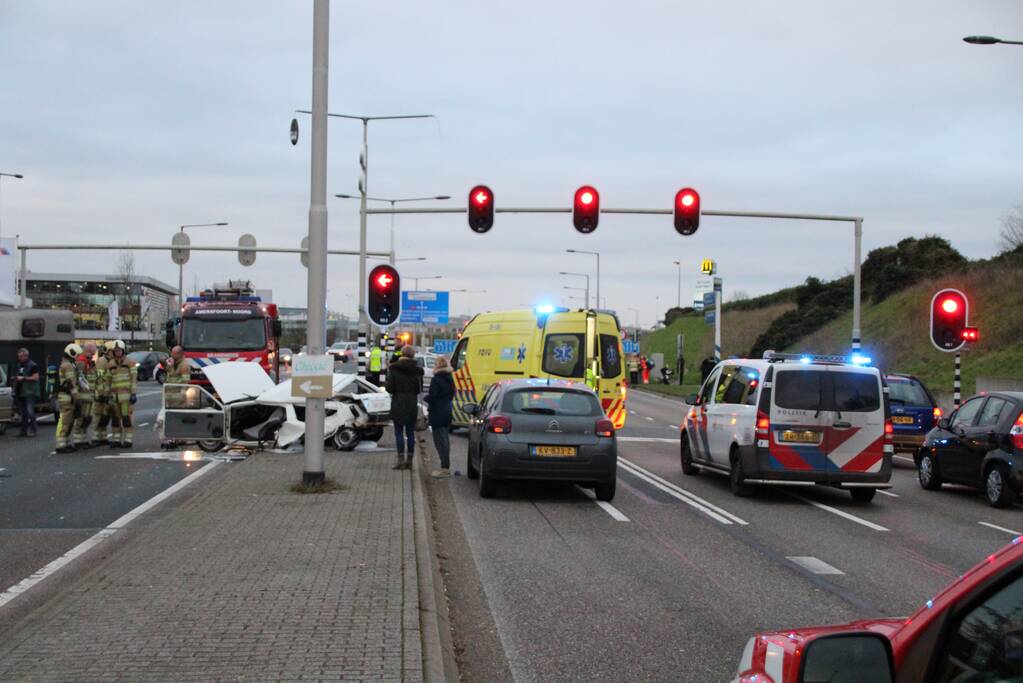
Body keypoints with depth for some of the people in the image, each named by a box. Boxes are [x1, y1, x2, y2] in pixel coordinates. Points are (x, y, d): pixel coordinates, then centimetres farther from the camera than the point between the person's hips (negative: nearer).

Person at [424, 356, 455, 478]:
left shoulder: (436, 380, -17)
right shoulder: (450, 379, 9)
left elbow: (432, 397, -18)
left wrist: (426, 398, 1)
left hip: (438, 414, -8)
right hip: (448, 412, 8)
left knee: (440, 440, -4)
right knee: (445, 439, 15)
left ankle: (445, 468, -6)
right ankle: (446, 467, 20)